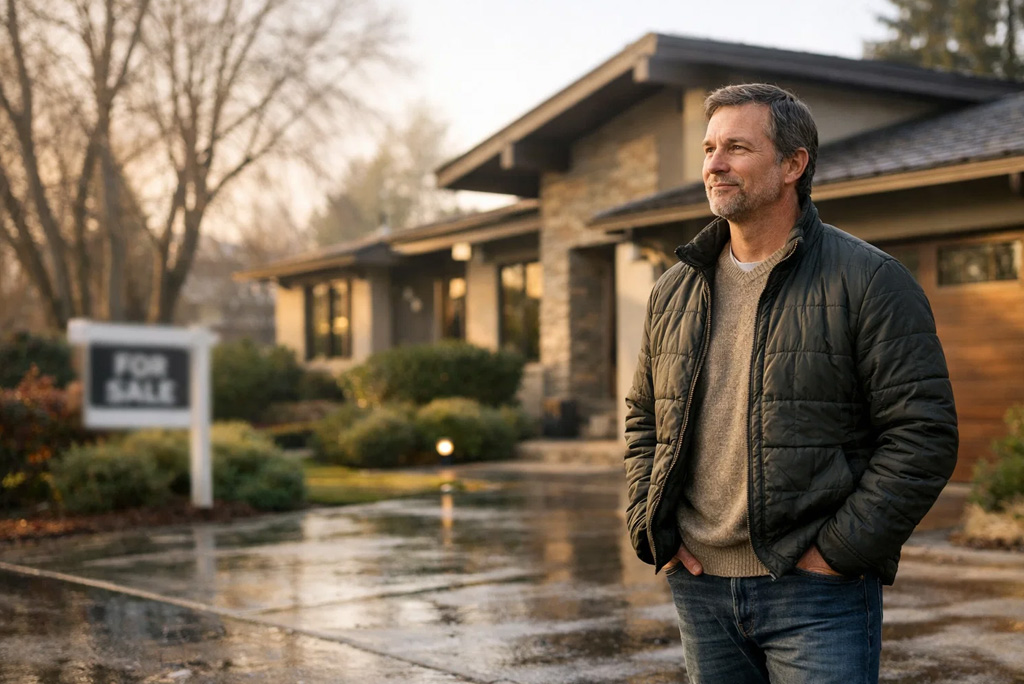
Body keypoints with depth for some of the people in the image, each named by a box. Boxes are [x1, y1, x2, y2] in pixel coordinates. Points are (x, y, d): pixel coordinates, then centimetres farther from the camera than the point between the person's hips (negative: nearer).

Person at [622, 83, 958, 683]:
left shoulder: (868, 280, -6)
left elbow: (923, 435, -10)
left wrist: (838, 552, -13)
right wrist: (653, 532, 5)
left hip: (817, 592, -5)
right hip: (701, 584, 5)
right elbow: (643, 419, 19)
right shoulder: (675, 291, 10)